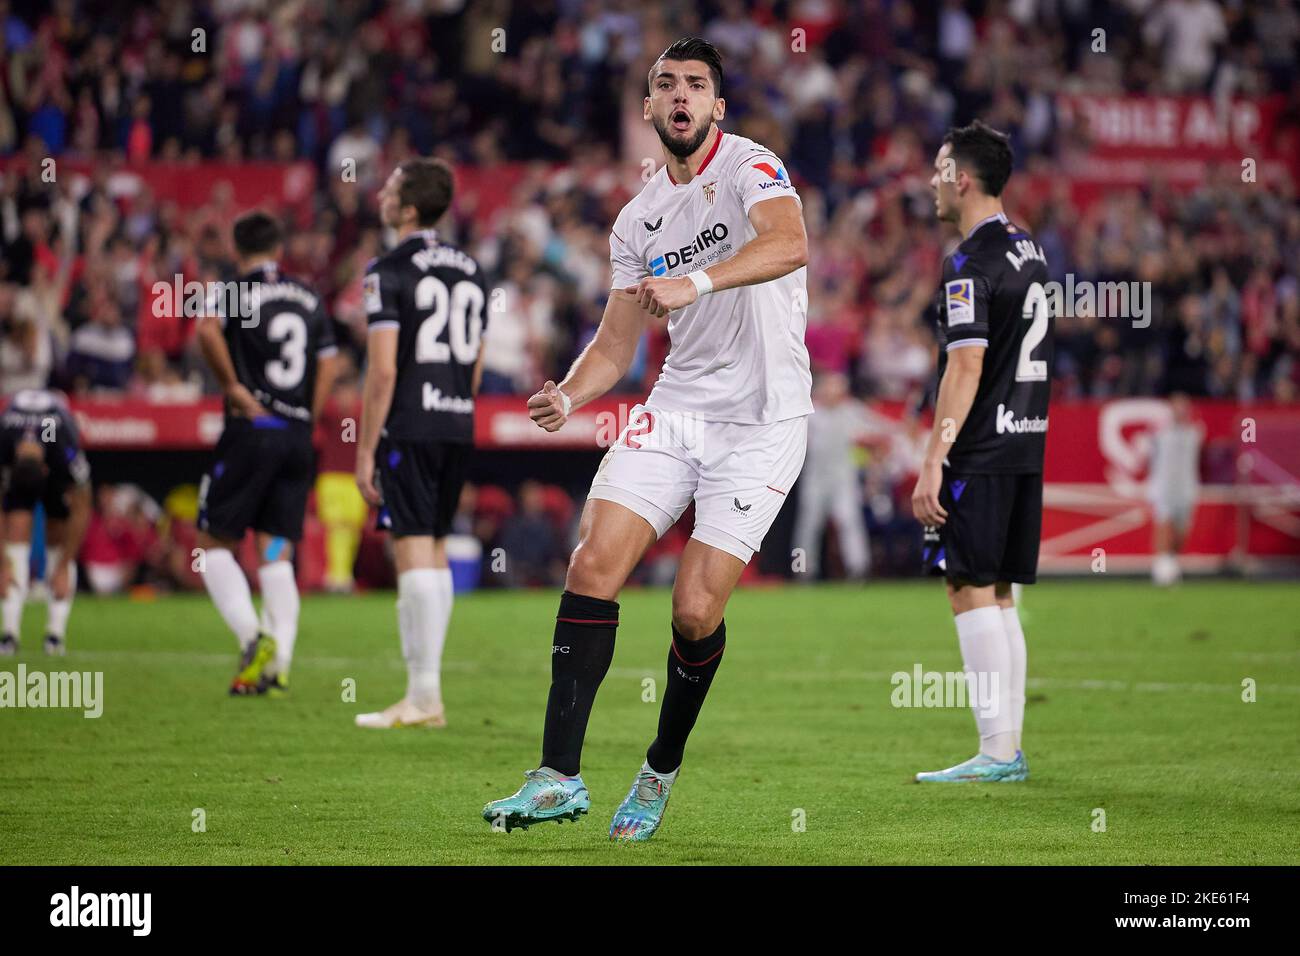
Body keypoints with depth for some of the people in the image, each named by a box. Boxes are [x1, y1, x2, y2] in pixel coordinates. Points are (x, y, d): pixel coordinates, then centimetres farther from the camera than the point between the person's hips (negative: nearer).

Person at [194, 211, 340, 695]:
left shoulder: (238, 290, -3)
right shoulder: (309, 297, 14)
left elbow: (207, 329, -23)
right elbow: (328, 363, 12)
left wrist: (233, 386, -14)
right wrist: (306, 419, 13)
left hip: (251, 431, -5)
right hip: (298, 437, 5)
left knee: (215, 542, 6)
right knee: (277, 554, 7)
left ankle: (252, 636, -13)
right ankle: (279, 664, -2)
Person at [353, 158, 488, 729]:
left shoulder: (389, 273, -10)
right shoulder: (470, 271, 12)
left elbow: (383, 370, -15)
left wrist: (365, 451, -11)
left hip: (408, 427, -7)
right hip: (459, 427, 7)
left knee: (414, 550, -7)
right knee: (434, 549, 14)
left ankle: (423, 697, -8)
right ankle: (424, 686, 16)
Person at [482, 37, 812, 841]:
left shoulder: (749, 165, -9)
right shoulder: (639, 220, 12)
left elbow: (788, 244, -30)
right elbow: (617, 344, 15)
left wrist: (699, 279, -46)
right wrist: (567, 397, -5)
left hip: (763, 422, -6)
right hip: (675, 411, 6)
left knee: (697, 611, -10)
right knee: (592, 569, -11)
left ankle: (661, 773, 15)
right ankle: (560, 777, -8)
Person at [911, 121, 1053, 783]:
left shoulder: (971, 263, -13)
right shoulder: (1029, 250, 15)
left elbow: (966, 367, -20)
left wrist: (933, 462, -20)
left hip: (980, 453, -9)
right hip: (1026, 446, 9)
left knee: (971, 592, -6)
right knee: (997, 597, 11)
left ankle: (995, 752, -10)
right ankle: (1009, 749, 11)